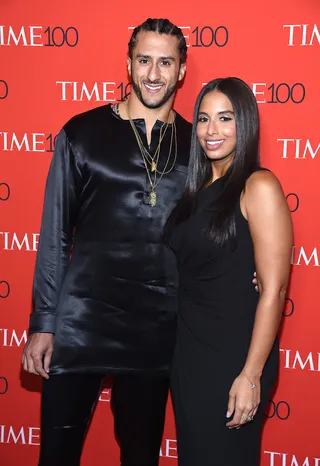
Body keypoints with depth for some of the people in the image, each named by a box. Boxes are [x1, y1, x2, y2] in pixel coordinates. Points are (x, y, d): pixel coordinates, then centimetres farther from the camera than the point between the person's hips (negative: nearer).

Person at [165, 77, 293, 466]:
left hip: (233, 354, -6)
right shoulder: (197, 187, 8)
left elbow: (273, 289, -16)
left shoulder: (259, 187, -12)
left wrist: (251, 375, -18)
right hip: (187, 349, 7)